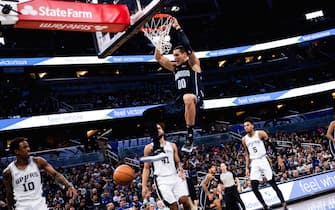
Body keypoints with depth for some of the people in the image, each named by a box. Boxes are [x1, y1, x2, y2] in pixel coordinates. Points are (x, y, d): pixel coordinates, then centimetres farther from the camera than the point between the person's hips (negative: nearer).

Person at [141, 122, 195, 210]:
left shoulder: (172, 145, 19)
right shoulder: (149, 147, 10)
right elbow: (146, 168, 7)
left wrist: (180, 169, -4)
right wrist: (144, 186, -3)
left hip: (175, 176, 3)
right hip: (161, 180, -3)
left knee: (185, 200, -18)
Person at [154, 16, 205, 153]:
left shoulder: (193, 64, 4)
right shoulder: (175, 67, 21)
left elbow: (187, 46, -10)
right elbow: (159, 58, 18)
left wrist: (178, 28, -9)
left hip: (196, 97, -7)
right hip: (181, 100, 7)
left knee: (188, 98, -44)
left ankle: (190, 136, -42)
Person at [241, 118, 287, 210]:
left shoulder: (260, 133, -4)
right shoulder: (244, 139, 8)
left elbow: (272, 145, -2)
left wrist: (279, 158, -8)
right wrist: (247, 168, 10)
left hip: (263, 160, -4)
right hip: (254, 163, 4)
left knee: (273, 184, -5)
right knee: (254, 187, -8)